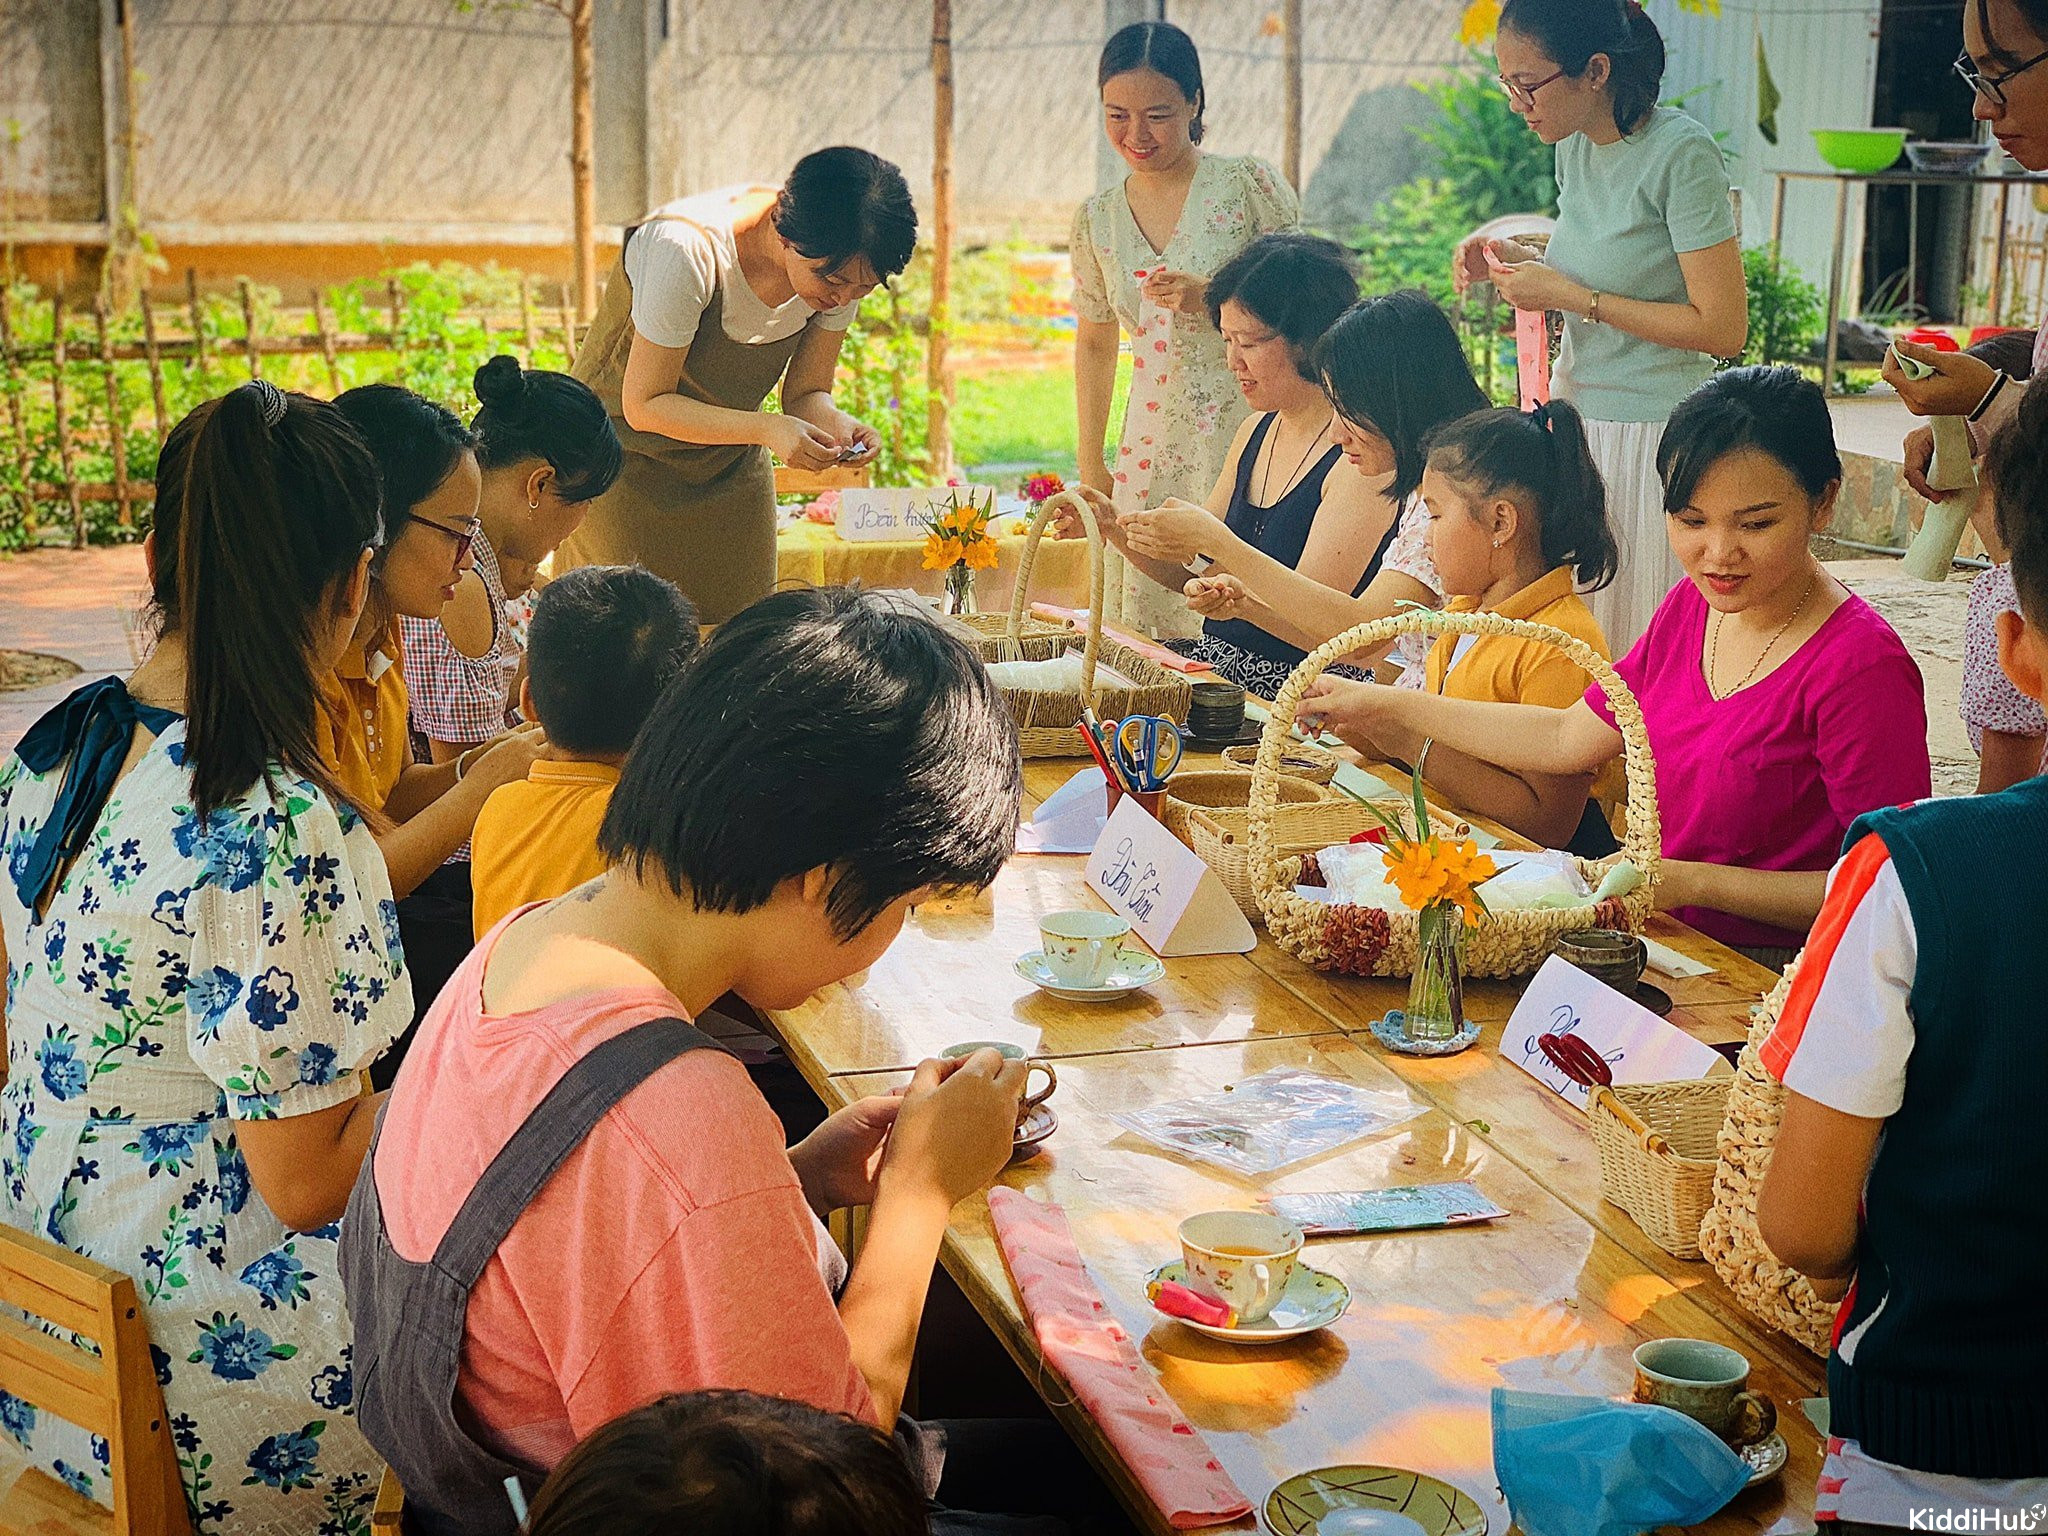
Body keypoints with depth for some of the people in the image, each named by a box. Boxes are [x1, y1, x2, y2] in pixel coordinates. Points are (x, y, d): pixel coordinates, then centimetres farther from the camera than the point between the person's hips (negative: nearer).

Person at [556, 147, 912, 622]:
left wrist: (833, 423, -28)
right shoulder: (688, 250, -32)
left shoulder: (839, 266, -15)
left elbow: (806, 392, -5)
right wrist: (766, 429, -37)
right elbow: (644, 405, -25)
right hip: (629, 455, -5)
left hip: (731, 460, 5)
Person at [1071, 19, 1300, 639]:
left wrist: (1207, 298, -17)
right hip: (1153, 458, 4)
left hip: (1248, 431, -4)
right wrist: (1090, 465, 18)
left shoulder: (1248, 184, -4)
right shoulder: (1097, 219, 9)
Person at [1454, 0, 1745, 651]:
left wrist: (1569, 295, -16)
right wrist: (1519, 259, 4)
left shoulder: (1682, 153, -16)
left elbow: (1722, 327, -18)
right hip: (1577, 415, 7)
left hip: (1652, 432, -7)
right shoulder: (1574, 146, 7)